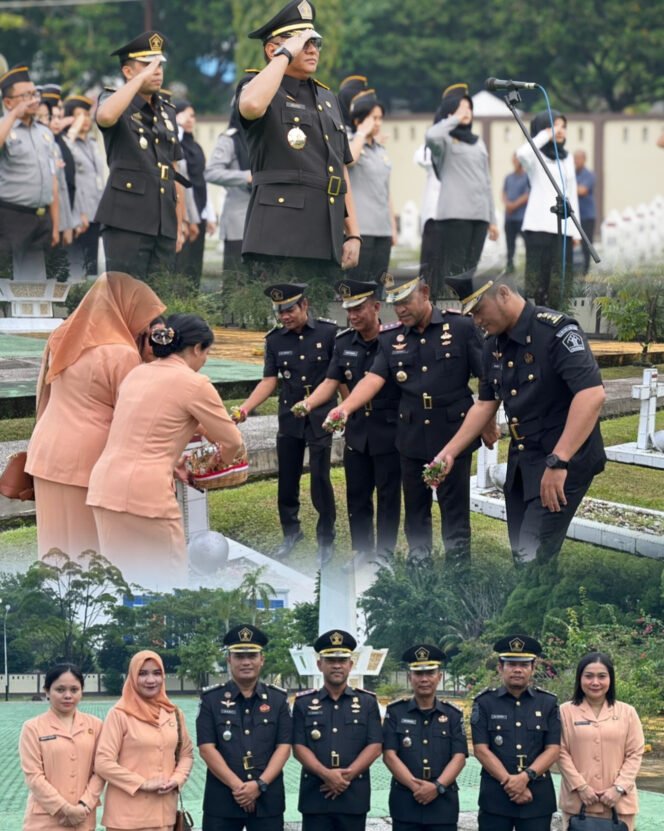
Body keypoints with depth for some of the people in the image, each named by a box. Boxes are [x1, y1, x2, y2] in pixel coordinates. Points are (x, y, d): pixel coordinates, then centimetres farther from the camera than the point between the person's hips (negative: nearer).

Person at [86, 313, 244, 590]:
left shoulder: (137, 374, 16)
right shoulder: (194, 383, -4)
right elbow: (233, 443, 4)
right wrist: (222, 463, 25)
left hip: (104, 486, 7)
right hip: (145, 492, -7)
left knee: (121, 579, 14)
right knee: (167, 582, 4)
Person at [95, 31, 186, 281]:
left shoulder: (167, 111, 19)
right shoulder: (115, 101, 1)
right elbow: (105, 116, -27)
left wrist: (179, 225, 17)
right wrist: (141, 78, -20)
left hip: (164, 223, 6)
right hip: (126, 221, -6)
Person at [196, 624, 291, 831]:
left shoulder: (278, 699, 7)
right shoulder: (211, 699, 2)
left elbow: (284, 747, 1)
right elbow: (206, 748, -5)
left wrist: (259, 785, -13)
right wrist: (238, 786, -14)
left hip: (267, 799, 1)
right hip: (221, 799, -1)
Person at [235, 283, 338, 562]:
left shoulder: (328, 332, -8)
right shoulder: (275, 339, 0)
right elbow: (269, 381, -2)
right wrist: (245, 409, -15)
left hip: (320, 417, -3)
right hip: (289, 420, 3)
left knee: (320, 478, -3)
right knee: (287, 479, 9)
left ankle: (326, 540, 12)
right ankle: (291, 532, 28)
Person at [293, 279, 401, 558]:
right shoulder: (344, 343, 4)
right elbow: (331, 383, 2)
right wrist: (308, 403, -17)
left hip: (389, 432, -5)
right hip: (357, 431, 5)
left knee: (388, 497, 6)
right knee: (357, 496, 11)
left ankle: (385, 556, 16)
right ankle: (362, 554, 23)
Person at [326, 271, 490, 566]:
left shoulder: (461, 328, -6)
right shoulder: (390, 338, 5)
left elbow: (486, 376, -4)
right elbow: (374, 378, -6)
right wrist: (346, 407, -23)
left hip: (453, 434, -4)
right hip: (412, 438, 4)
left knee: (455, 508, 2)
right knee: (415, 507, 13)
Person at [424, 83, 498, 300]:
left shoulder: (477, 142, 23)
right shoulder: (446, 140, 2)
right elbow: (431, 136, -25)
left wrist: (492, 219, 20)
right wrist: (454, 120, -8)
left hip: (479, 215, 6)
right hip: (454, 214, -6)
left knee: (470, 269, 3)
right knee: (454, 269, -12)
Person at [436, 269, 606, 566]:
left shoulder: (556, 330, -19)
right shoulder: (493, 344, 6)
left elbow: (592, 394, -29)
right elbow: (486, 404, 18)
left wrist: (557, 462, -33)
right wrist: (449, 452, 9)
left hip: (565, 461, -8)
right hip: (521, 462, 8)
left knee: (533, 557, -15)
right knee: (521, 554, 9)